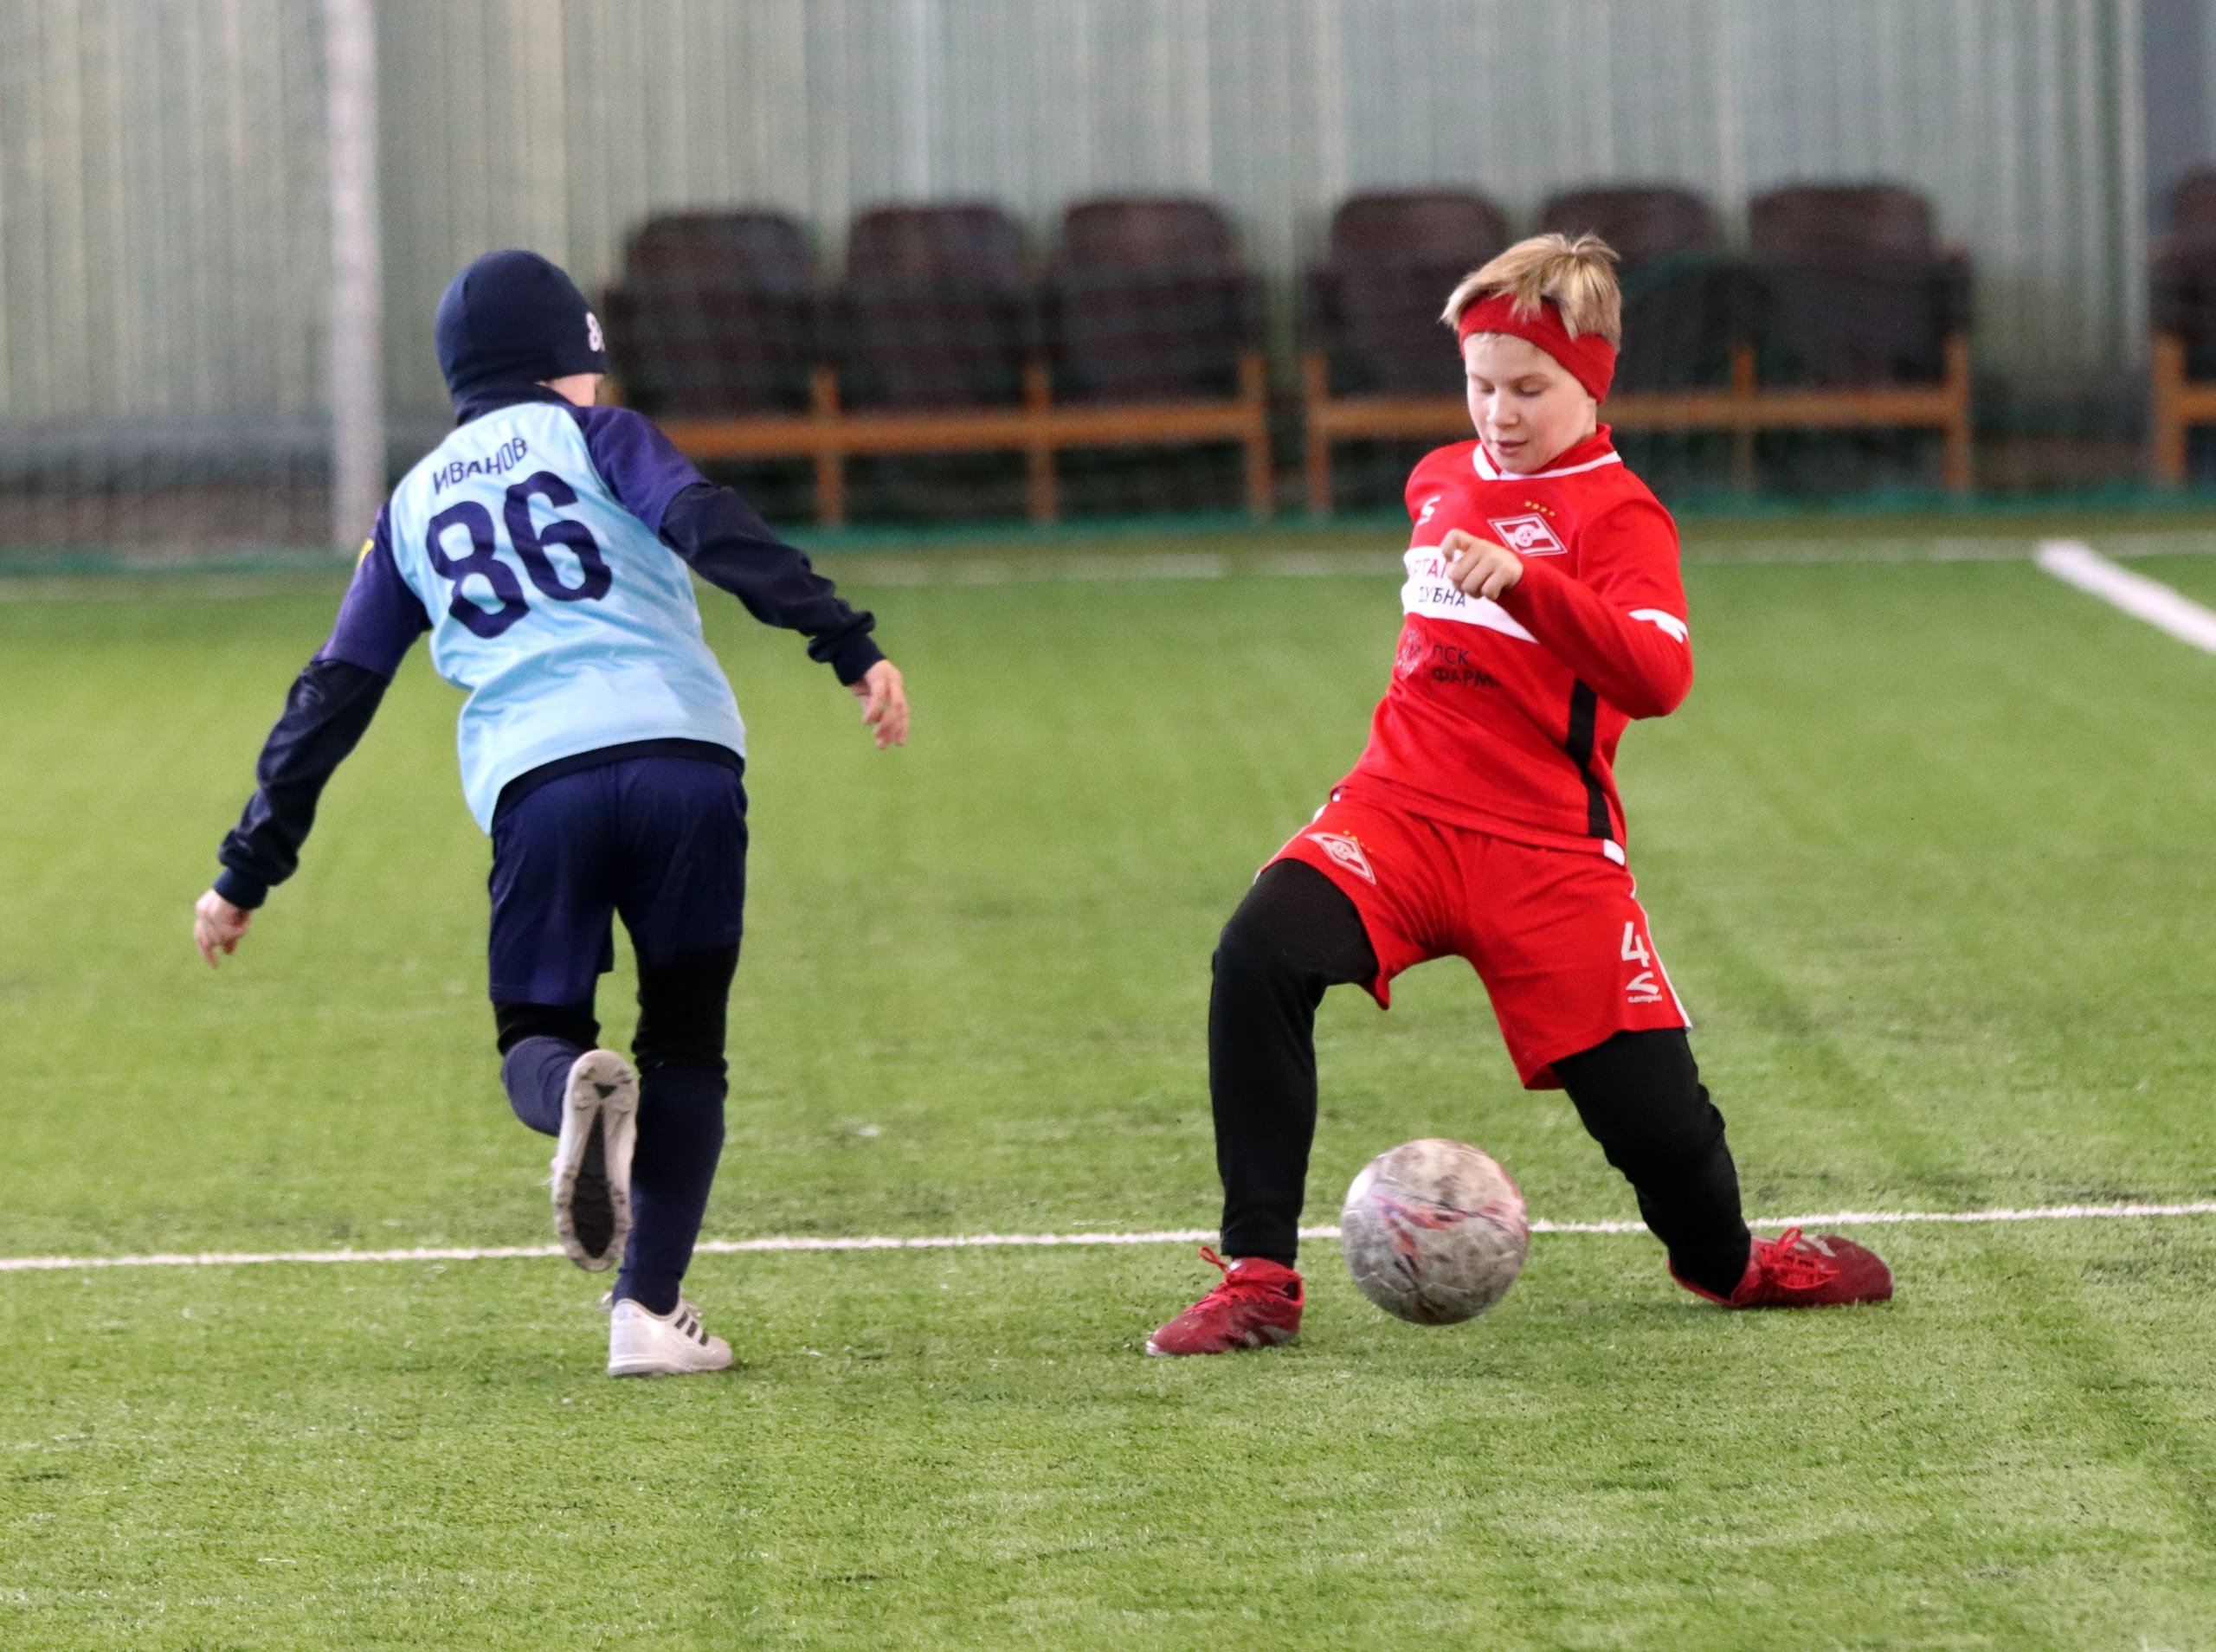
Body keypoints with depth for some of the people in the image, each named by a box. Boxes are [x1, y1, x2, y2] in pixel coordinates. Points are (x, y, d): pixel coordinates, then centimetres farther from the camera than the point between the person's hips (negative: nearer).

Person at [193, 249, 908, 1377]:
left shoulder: (412, 505, 24)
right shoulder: (590, 437, 15)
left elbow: (332, 697, 22)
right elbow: (713, 532, -5)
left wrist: (247, 874, 27)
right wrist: (849, 647, -13)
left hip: (535, 786, 1)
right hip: (683, 757, -1)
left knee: (536, 1040, 13)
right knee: (684, 1044, 14)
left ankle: (573, 1087, -25)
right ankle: (649, 1312, 5)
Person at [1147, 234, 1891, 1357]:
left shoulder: (1617, 516, -7)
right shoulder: (1439, 483, 13)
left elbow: (1656, 677, -27)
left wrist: (1525, 584, -39)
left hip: (1546, 851, -4)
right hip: (1402, 805, 4)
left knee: (1653, 1109, -4)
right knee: (1259, 956, -27)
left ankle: (1723, 1261, 35)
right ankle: (1257, 1279, -22)